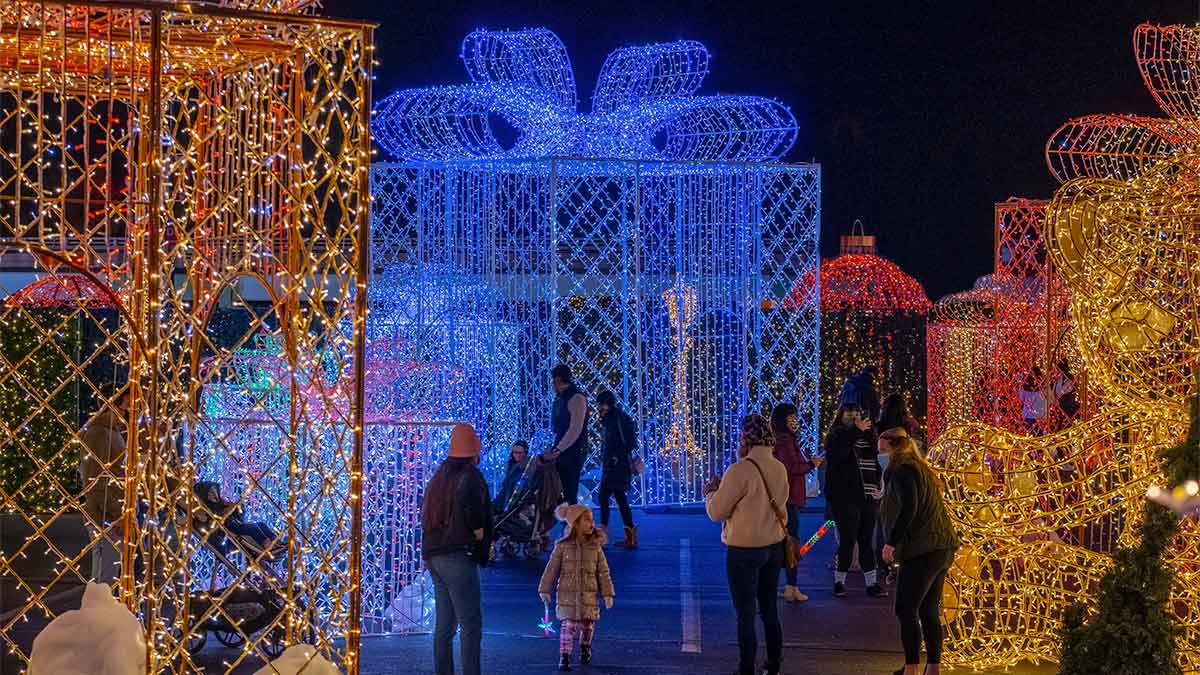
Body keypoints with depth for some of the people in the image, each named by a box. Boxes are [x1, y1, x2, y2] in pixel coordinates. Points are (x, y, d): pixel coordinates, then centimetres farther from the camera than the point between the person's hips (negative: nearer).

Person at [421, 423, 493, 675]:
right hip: (458, 555, -9)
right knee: (471, 624, -9)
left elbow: (426, 512, 24)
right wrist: (478, 529, -19)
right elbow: (467, 498, -32)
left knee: (444, 624, 14)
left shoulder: (439, 475, 17)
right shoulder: (469, 474, -10)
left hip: (433, 555, 9)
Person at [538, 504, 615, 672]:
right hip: (567, 594, -2)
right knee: (568, 625, -8)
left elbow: (603, 572, 2)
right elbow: (551, 569, 1)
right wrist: (544, 589, 1)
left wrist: (607, 594, -1)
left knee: (587, 624, 9)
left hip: (588, 595, 2)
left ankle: (585, 648, 36)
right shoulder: (562, 546, -4)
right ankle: (564, 656, -1)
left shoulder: (595, 547, 0)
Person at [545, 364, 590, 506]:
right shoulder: (560, 398, 14)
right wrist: (554, 448, 7)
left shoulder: (576, 398, -13)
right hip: (561, 451, 8)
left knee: (569, 494, -7)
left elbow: (575, 429, -20)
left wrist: (558, 450, -22)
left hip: (573, 453, -8)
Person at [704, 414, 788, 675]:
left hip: (745, 551, -7)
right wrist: (725, 485, 15)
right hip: (774, 546, 7)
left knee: (745, 615, 3)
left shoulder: (740, 471, -20)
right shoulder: (779, 468, 1)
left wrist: (711, 492, 6)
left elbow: (716, 512, -13)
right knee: (769, 609, 17)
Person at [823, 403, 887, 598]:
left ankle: (871, 583, 11)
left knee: (867, 541, 8)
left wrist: (878, 484, 11)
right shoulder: (836, 436, -1)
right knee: (847, 540, -5)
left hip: (868, 498, 5)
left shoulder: (867, 437, 15)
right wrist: (856, 430, -31)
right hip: (846, 499, -5)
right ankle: (839, 581, 6)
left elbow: (875, 464, 25)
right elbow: (839, 449, -25)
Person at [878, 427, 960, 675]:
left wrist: (892, 542, -22)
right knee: (929, 610, 13)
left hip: (923, 551, -10)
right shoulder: (921, 469, 21)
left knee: (906, 609, -7)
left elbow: (909, 508, -23)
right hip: (943, 549, 10)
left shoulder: (901, 471, -9)